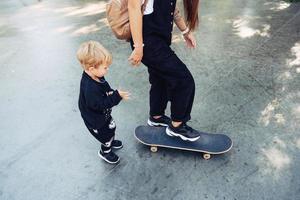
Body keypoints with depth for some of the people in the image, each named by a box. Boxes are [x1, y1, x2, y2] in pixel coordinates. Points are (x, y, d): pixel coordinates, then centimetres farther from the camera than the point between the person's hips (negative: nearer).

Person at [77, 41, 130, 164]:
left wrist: (113, 93, -13)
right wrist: (117, 96, -36)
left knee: (111, 127, 28)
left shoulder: (96, 76, -11)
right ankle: (105, 151, 43)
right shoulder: (90, 88, -41)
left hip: (103, 114, 8)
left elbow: (105, 90, 6)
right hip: (95, 119, -8)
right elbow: (100, 104, -37)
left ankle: (110, 142, 58)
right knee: (106, 134, 13)